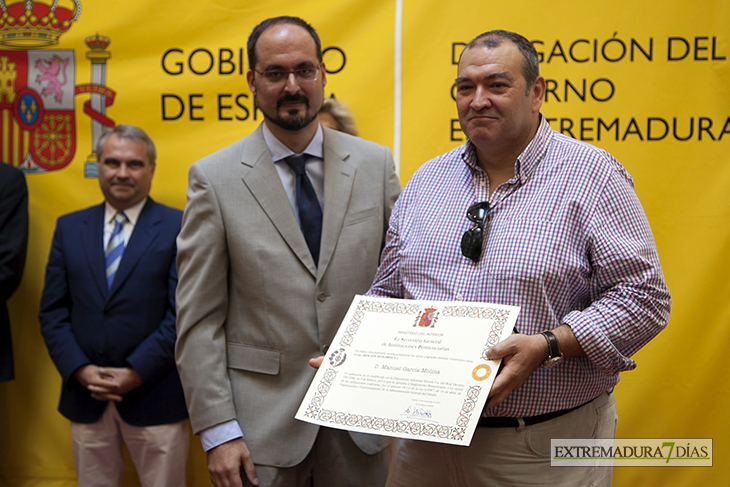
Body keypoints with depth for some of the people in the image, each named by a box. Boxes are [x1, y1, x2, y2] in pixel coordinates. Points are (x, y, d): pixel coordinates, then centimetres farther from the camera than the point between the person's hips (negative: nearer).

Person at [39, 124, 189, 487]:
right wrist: (79, 370, -6)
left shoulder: (178, 226, -2)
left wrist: (138, 372, -13)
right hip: (85, 396, 3)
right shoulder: (69, 227, 10)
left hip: (154, 396, -3)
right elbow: (52, 311, 7)